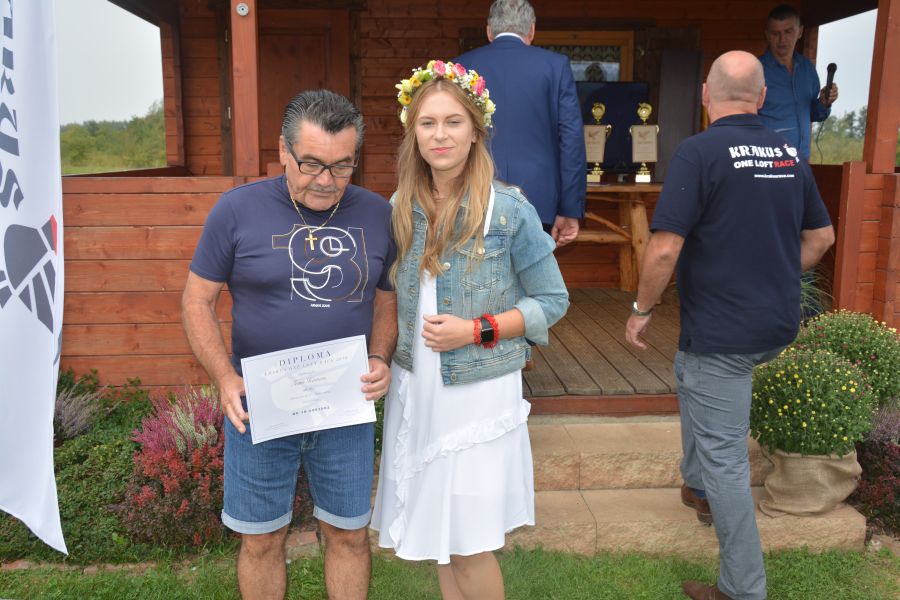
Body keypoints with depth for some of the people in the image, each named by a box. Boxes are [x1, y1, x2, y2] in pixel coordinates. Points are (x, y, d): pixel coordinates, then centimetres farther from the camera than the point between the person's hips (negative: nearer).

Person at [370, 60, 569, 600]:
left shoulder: (509, 210, -12)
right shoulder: (400, 208, 2)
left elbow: (552, 301, -6)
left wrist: (477, 331, -16)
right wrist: (385, 359, 0)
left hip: (479, 391, -4)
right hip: (415, 388, 5)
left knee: (469, 546, 2)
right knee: (436, 533, 17)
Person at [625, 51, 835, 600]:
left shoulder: (700, 152, -16)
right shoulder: (789, 153, 5)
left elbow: (665, 250, -21)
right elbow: (822, 236, 15)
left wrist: (642, 309, -7)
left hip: (723, 330, -8)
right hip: (779, 324, 8)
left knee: (724, 456, 1)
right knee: (690, 370, 32)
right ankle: (697, 485, 43)